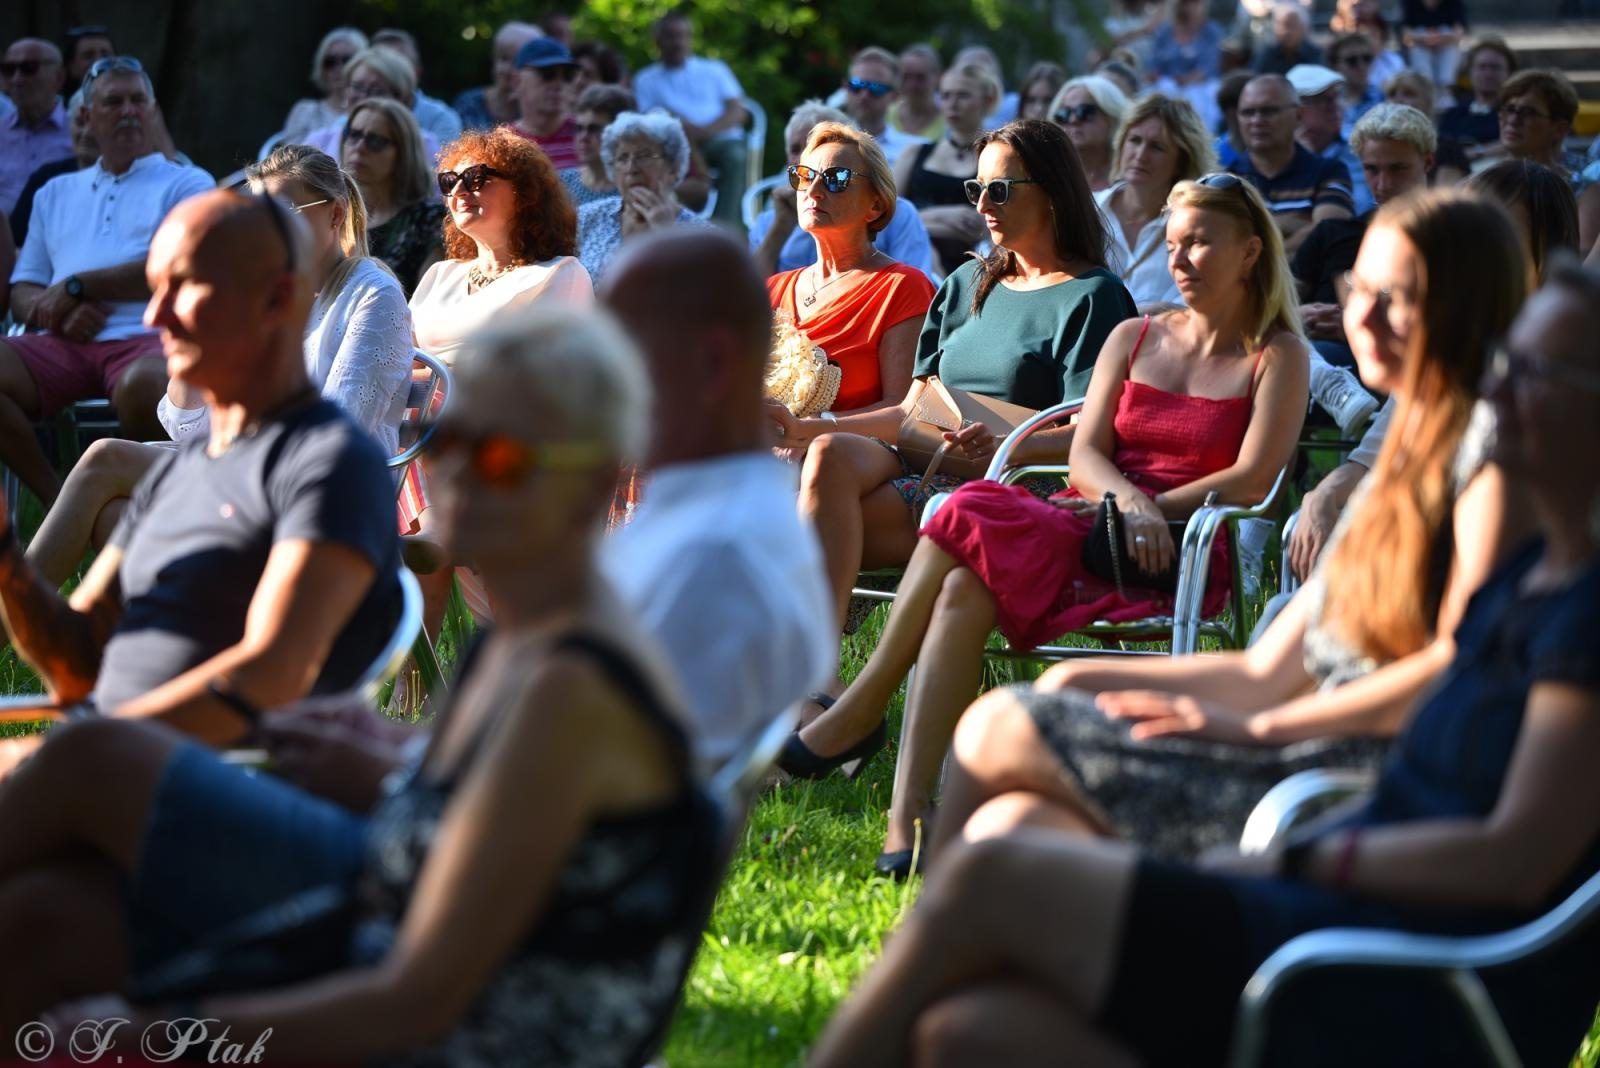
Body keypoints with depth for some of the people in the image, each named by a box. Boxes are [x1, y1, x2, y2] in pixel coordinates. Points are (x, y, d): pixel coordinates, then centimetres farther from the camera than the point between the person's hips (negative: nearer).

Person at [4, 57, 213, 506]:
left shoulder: (186, 184, 15)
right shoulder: (56, 194, 29)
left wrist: (75, 287, -2)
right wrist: (53, 310, -3)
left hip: (150, 336, -4)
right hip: (65, 342, 4)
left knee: (142, 385, -40)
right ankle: (59, 502, -14)